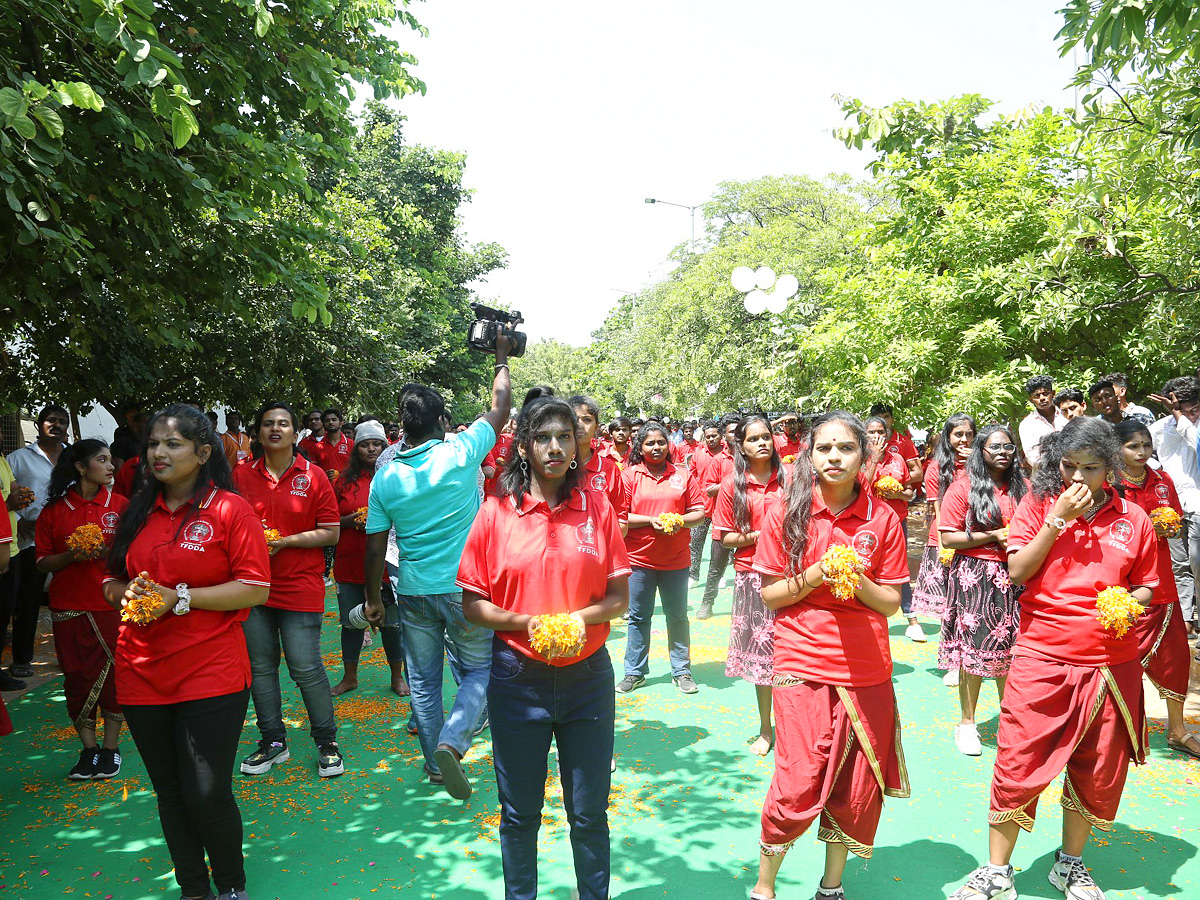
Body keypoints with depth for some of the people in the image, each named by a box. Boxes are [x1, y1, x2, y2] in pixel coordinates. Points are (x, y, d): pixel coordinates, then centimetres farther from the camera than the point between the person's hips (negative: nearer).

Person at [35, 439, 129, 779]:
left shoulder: (120, 504, 4)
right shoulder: (54, 510, 4)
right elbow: (43, 562, 4)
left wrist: (106, 553, -14)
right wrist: (72, 556, -14)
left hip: (111, 605, -1)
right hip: (69, 607, 1)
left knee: (112, 675, 1)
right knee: (77, 677, 4)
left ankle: (111, 748, 14)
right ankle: (89, 749, 18)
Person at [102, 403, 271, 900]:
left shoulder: (229, 509, -8)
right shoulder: (137, 511, 10)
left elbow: (255, 588, -12)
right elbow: (112, 580, 18)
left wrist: (178, 598, -18)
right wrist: (127, 594, -5)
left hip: (211, 677, -5)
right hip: (142, 675, 6)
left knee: (207, 795, -1)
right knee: (170, 794, 16)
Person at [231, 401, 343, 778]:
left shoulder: (313, 476, -2)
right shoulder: (241, 475, 5)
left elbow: (331, 532, -3)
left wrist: (284, 542, -14)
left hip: (300, 587, -3)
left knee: (306, 668, -3)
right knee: (260, 666, 11)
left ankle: (327, 742, 16)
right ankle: (273, 740, 28)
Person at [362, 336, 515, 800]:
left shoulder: (385, 477, -3)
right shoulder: (461, 453, -12)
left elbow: (375, 547, 0)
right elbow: (500, 408, 1)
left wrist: (373, 599, 12)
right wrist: (501, 357, 15)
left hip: (414, 592, 3)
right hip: (464, 587, -3)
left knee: (423, 680, 16)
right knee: (479, 671, 12)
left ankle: (435, 762, 27)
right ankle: (452, 741, -9)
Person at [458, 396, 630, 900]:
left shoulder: (597, 509, -1)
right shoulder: (497, 512, -4)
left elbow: (619, 596, 3)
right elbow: (472, 604, -2)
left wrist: (583, 615, -15)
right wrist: (524, 622, -17)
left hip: (588, 675, 1)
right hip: (518, 678, -1)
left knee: (589, 811, 13)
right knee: (519, 813, 15)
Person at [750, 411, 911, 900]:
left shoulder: (882, 517, 2)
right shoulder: (787, 512, -3)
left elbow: (892, 602, 4)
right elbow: (769, 594, -1)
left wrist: (857, 581, -15)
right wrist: (814, 576, -17)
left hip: (867, 670, 3)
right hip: (803, 666, -2)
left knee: (860, 787, 8)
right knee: (798, 785, -3)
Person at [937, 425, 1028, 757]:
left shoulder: (1023, 487, 10)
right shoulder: (964, 487, -3)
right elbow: (948, 538, -8)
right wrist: (995, 536, -11)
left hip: (1013, 577, 4)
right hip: (974, 576, -4)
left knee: (1011, 646, 5)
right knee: (973, 647, -1)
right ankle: (967, 722, 14)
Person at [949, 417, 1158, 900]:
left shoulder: (1133, 518, 4)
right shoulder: (1038, 503, -1)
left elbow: (1145, 586, 13)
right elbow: (1018, 571, -8)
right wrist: (1058, 519, -14)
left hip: (1110, 664, 3)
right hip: (1041, 659, -2)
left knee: (1098, 771, 13)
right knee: (1018, 766, 0)